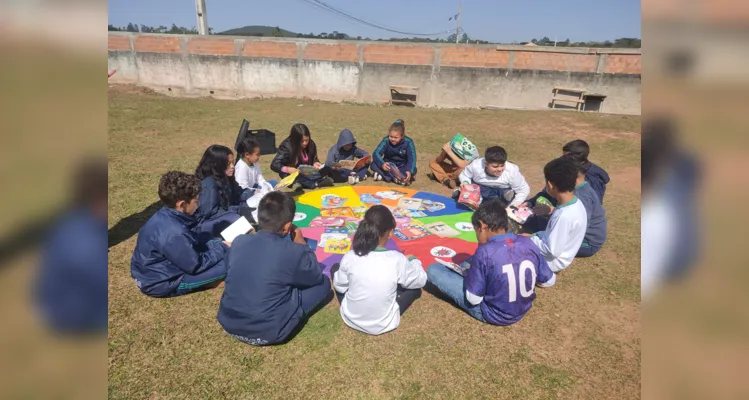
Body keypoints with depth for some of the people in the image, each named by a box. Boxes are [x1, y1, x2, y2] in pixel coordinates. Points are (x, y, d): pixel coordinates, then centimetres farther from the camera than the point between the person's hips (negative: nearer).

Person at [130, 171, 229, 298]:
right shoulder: (173, 233, -33)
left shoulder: (166, 215, -5)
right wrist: (222, 249, -11)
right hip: (160, 283, -9)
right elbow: (196, 266, -22)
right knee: (226, 262, -19)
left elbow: (192, 244, 8)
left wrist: (218, 245, 0)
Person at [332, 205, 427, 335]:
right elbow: (421, 280, -3)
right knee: (415, 287, 17)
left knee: (335, 268, 17)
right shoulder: (397, 259, -21)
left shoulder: (350, 257, -18)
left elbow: (339, 286, -3)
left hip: (350, 318, 1)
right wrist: (413, 260, 15)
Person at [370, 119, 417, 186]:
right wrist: (382, 164, -49)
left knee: (413, 170, -33)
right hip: (388, 165, 1)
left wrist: (409, 171, -48)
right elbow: (376, 153, -28)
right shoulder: (386, 140, -16)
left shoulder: (408, 142, -18)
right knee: (373, 165, -27)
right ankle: (397, 178, -36)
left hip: (402, 167, 0)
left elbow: (412, 158, -28)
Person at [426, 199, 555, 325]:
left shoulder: (485, 252, -27)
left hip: (493, 314, -6)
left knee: (433, 270, -4)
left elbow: (473, 299, -21)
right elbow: (549, 281, 2)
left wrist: (468, 275, -2)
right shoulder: (528, 243, -11)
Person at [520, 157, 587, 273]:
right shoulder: (575, 203, -5)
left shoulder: (564, 216, -35)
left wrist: (531, 239, -14)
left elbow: (552, 250, -27)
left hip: (553, 260, -8)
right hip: (558, 254, 8)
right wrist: (534, 236, 1)